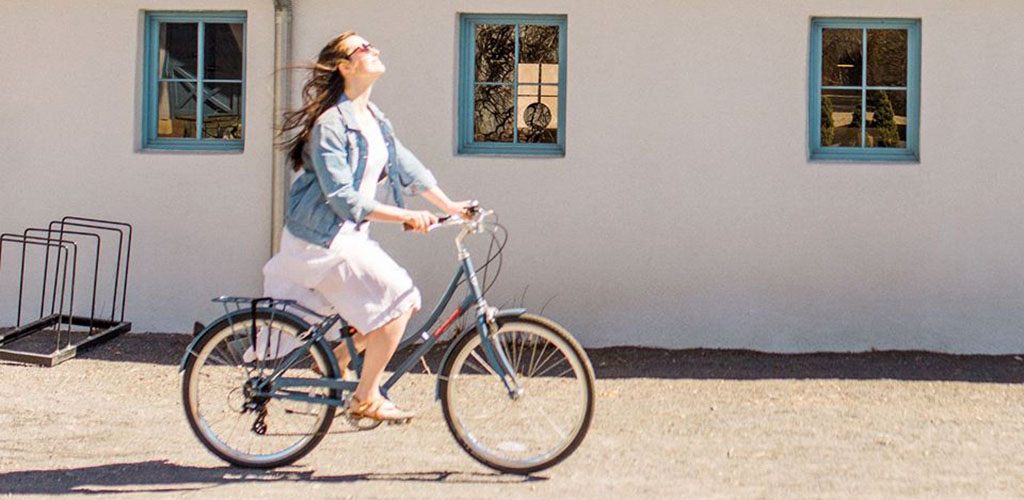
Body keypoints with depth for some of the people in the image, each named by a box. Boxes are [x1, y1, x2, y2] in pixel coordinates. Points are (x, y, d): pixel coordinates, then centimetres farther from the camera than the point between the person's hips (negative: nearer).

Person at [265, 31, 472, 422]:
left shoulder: (373, 119, 9)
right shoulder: (330, 123, -19)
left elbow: (406, 165, 17)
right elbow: (343, 198, -24)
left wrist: (449, 206, 12)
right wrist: (405, 216, -26)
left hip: (349, 234, 9)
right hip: (322, 239, -9)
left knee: (401, 301, 6)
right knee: (397, 300, -12)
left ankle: (336, 361, 17)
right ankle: (366, 399, -1)